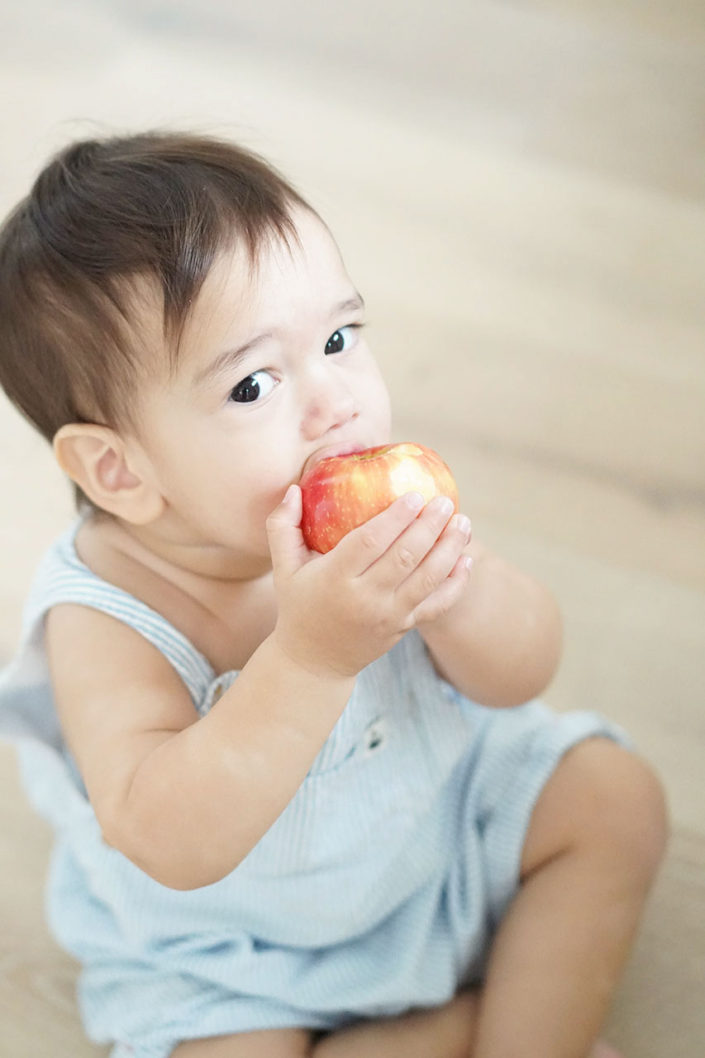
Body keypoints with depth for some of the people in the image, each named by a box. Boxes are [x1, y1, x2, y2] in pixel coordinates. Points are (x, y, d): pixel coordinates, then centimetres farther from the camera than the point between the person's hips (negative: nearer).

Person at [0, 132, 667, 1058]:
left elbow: (524, 676, -15)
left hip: (433, 798, 4)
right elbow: (168, 847, -41)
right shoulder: (104, 618, -30)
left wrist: (458, 586, -39)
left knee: (613, 796, -3)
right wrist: (310, 653, -52)